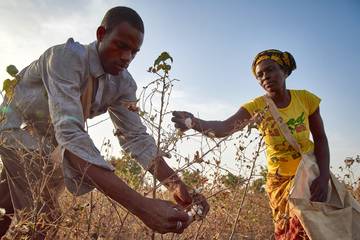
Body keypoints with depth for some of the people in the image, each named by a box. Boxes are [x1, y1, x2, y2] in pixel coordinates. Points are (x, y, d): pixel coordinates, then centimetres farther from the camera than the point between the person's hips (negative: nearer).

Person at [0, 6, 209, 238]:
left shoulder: (123, 84, -16)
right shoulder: (66, 57, -37)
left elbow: (136, 136, -17)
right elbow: (70, 133, -48)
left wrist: (177, 185, -33)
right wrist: (141, 205, -57)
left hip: (47, 141, 6)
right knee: (43, 217, -18)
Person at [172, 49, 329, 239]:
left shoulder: (305, 98, -10)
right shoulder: (256, 106, -13)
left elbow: (320, 138, -2)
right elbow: (224, 128, -29)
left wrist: (324, 176, -16)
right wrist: (194, 122, -49)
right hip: (279, 181, 0)